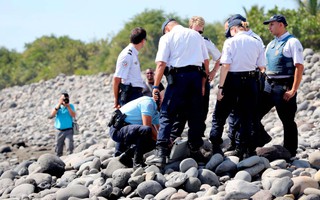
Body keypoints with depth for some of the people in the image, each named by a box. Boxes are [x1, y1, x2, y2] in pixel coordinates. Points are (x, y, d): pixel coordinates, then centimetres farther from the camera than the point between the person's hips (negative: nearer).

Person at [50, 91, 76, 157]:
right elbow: (52, 115, -10)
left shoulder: (71, 106, 4)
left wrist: (68, 106, -16)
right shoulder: (57, 106, 7)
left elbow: (73, 115, -11)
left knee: (69, 148, -15)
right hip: (59, 131, 2)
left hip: (68, 131, -2)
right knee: (58, 150, 7)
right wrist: (59, 104, -15)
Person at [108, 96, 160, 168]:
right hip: (118, 129, -10)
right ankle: (137, 162, -22)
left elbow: (159, 129, 17)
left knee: (152, 143, 11)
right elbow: (147, 126, -23)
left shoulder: (156, 111, 17)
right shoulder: (148, 102, -15)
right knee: (146, 130, -32)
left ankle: (125, 155, 9)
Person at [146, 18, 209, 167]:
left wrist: (156, 86, -4)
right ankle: (195, 151, 19)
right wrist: (203, 83, 20)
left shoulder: (167, 37, 3)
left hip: (178, 76, -4)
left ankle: (161, 154, -14)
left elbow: (161, 64, -6)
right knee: (195, 116, 13)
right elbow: (206, 61, 16)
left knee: (167, 115, -4)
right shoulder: (196, 35, 17)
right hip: (196, 75, 4)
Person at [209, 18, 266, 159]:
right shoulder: (256, 43, 5)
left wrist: (221, 86, -10)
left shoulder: (230, 42, -6)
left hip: (232, 80, -3)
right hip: (250, 81, 3)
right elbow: (262, 67, 5)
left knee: (219, 115, 9)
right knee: (247, 117, 10)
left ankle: (215, 147, 7)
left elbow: (225, 65, -12)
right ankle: (242, 150, 10)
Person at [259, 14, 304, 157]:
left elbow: (299, 67, -15)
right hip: (269, 85, 7)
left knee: (288, 121, 1)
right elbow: (263, 66, 22)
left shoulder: (292, 42, -8)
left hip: (284, 87, -7)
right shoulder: (271, 44, 16)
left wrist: (293, 90, -20)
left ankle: (290, 154, 10)